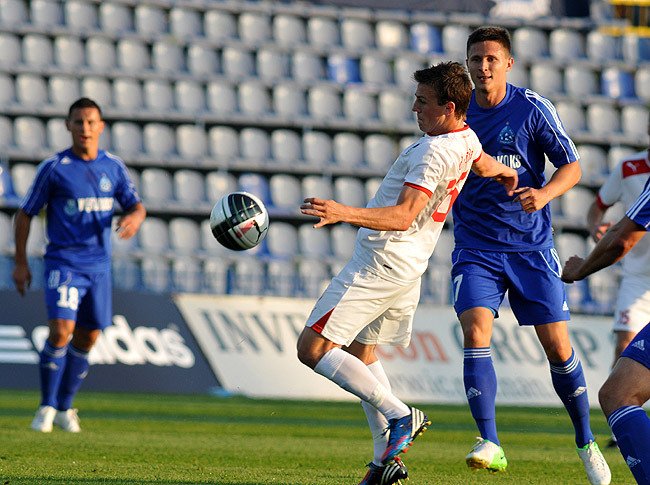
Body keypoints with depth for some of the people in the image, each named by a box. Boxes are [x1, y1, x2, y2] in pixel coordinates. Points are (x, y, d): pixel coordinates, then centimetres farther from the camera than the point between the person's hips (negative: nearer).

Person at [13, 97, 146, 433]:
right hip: (62, 263, -4)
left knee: (87, 337, 8)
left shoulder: (113, 167, 5)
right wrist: (20, 263, -2)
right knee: (61, 331, -18)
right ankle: (46, 408, -6)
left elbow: (137, 206, 10)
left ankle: (65, 408, 23)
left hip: (99, 266, 4)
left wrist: (134, 217, -15)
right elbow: (25, 214, 2)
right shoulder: (53, 168, -5)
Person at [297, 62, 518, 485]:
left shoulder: (435, 153, -21)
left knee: (313, 348, -10)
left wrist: (345, 213, -40)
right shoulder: (465, 140, 8)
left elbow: (404, 216, -29)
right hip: (408, 268, 10)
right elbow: (487, 166, 32)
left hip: (381, 262, -10)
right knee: (361, 354, 19)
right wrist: (508, 174, 54)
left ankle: (400, 416, -12)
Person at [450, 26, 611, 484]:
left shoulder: (532, 107, -5)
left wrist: (545, 192, -22)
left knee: (558, 346, -1)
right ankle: (490, 443, -21)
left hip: (531, 246, -1)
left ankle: (586, 441, 18)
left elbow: (572, 167, -4)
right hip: (476, 248, 2)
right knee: (475, 333, -19)